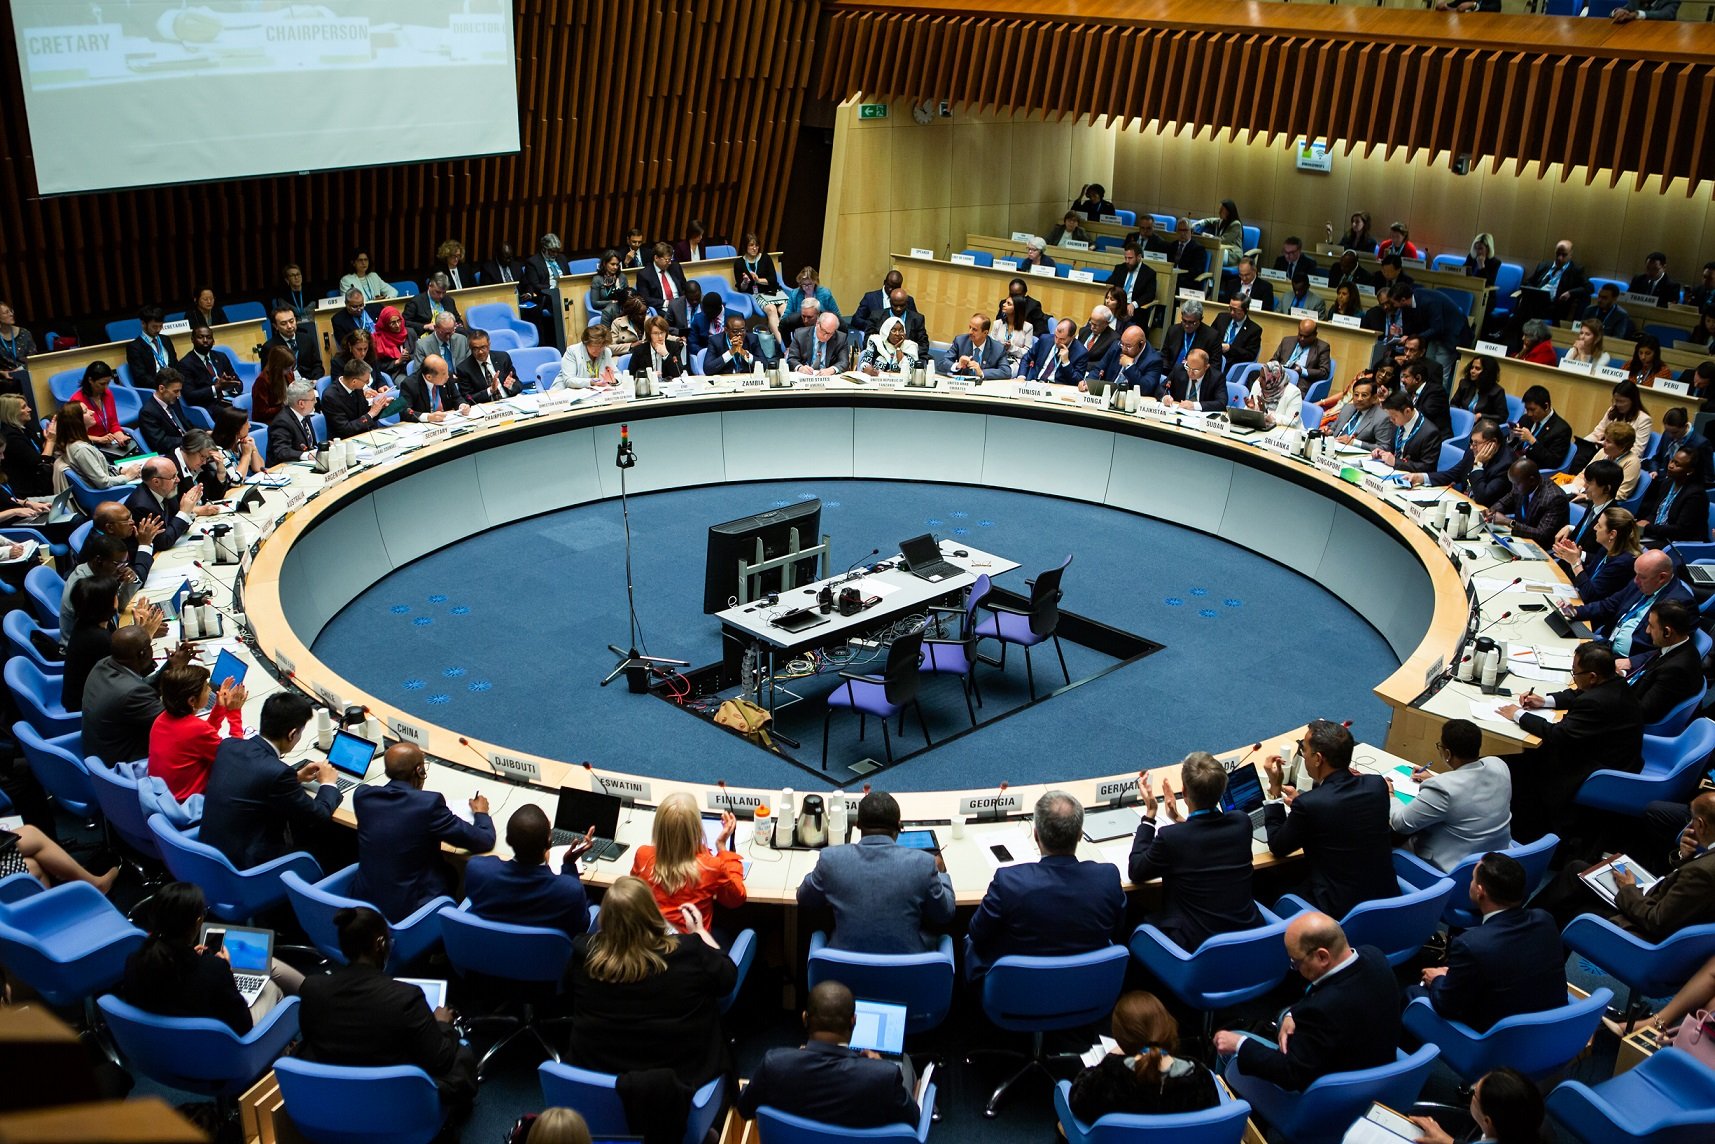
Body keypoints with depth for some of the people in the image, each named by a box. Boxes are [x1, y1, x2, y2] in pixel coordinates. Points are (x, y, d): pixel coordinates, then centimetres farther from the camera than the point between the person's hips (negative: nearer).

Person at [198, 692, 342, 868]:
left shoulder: (229, 746, -5)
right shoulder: (277, 772, -26)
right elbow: (318, 815, -11)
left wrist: (296, 777, 19)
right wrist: (327, 783, 7)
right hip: (246, 866, -8)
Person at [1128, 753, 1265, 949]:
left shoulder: (1171, 837, -22)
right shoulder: (1242, 823, -8)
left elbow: (1136, 872, -1)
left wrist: (1150, 813, 0)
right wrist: (1179, 819, 22)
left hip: (1197, 944, -5)